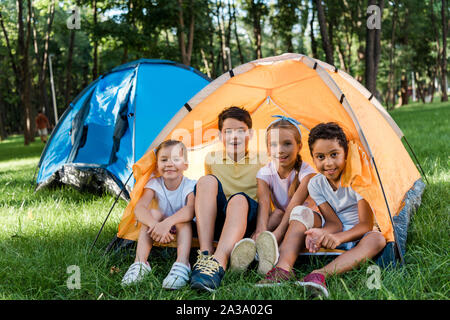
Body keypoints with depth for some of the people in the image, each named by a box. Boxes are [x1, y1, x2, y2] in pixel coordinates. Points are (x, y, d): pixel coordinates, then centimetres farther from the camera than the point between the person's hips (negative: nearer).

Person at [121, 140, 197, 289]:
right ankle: (140, 263, -34)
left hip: (185, 232, -2)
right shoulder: (154, 184, -10)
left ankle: (182, 264, -48)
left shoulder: (190, 186, -17)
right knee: (154, 213, -27)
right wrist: (155, 225, -47)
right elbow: (139, 208, -26)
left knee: (183, 219, -34)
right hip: (162, 233, 2)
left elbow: (190, 209, -38)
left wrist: (167, 223, -56)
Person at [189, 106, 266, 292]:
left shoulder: (261, 162, 8)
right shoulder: (212, 159, 14)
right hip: (215, 221, 2)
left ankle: (218, 263, -54)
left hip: (247, 221, -2)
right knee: (207, 181, -24)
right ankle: (205, 254, -37)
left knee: (239, 199, -35)